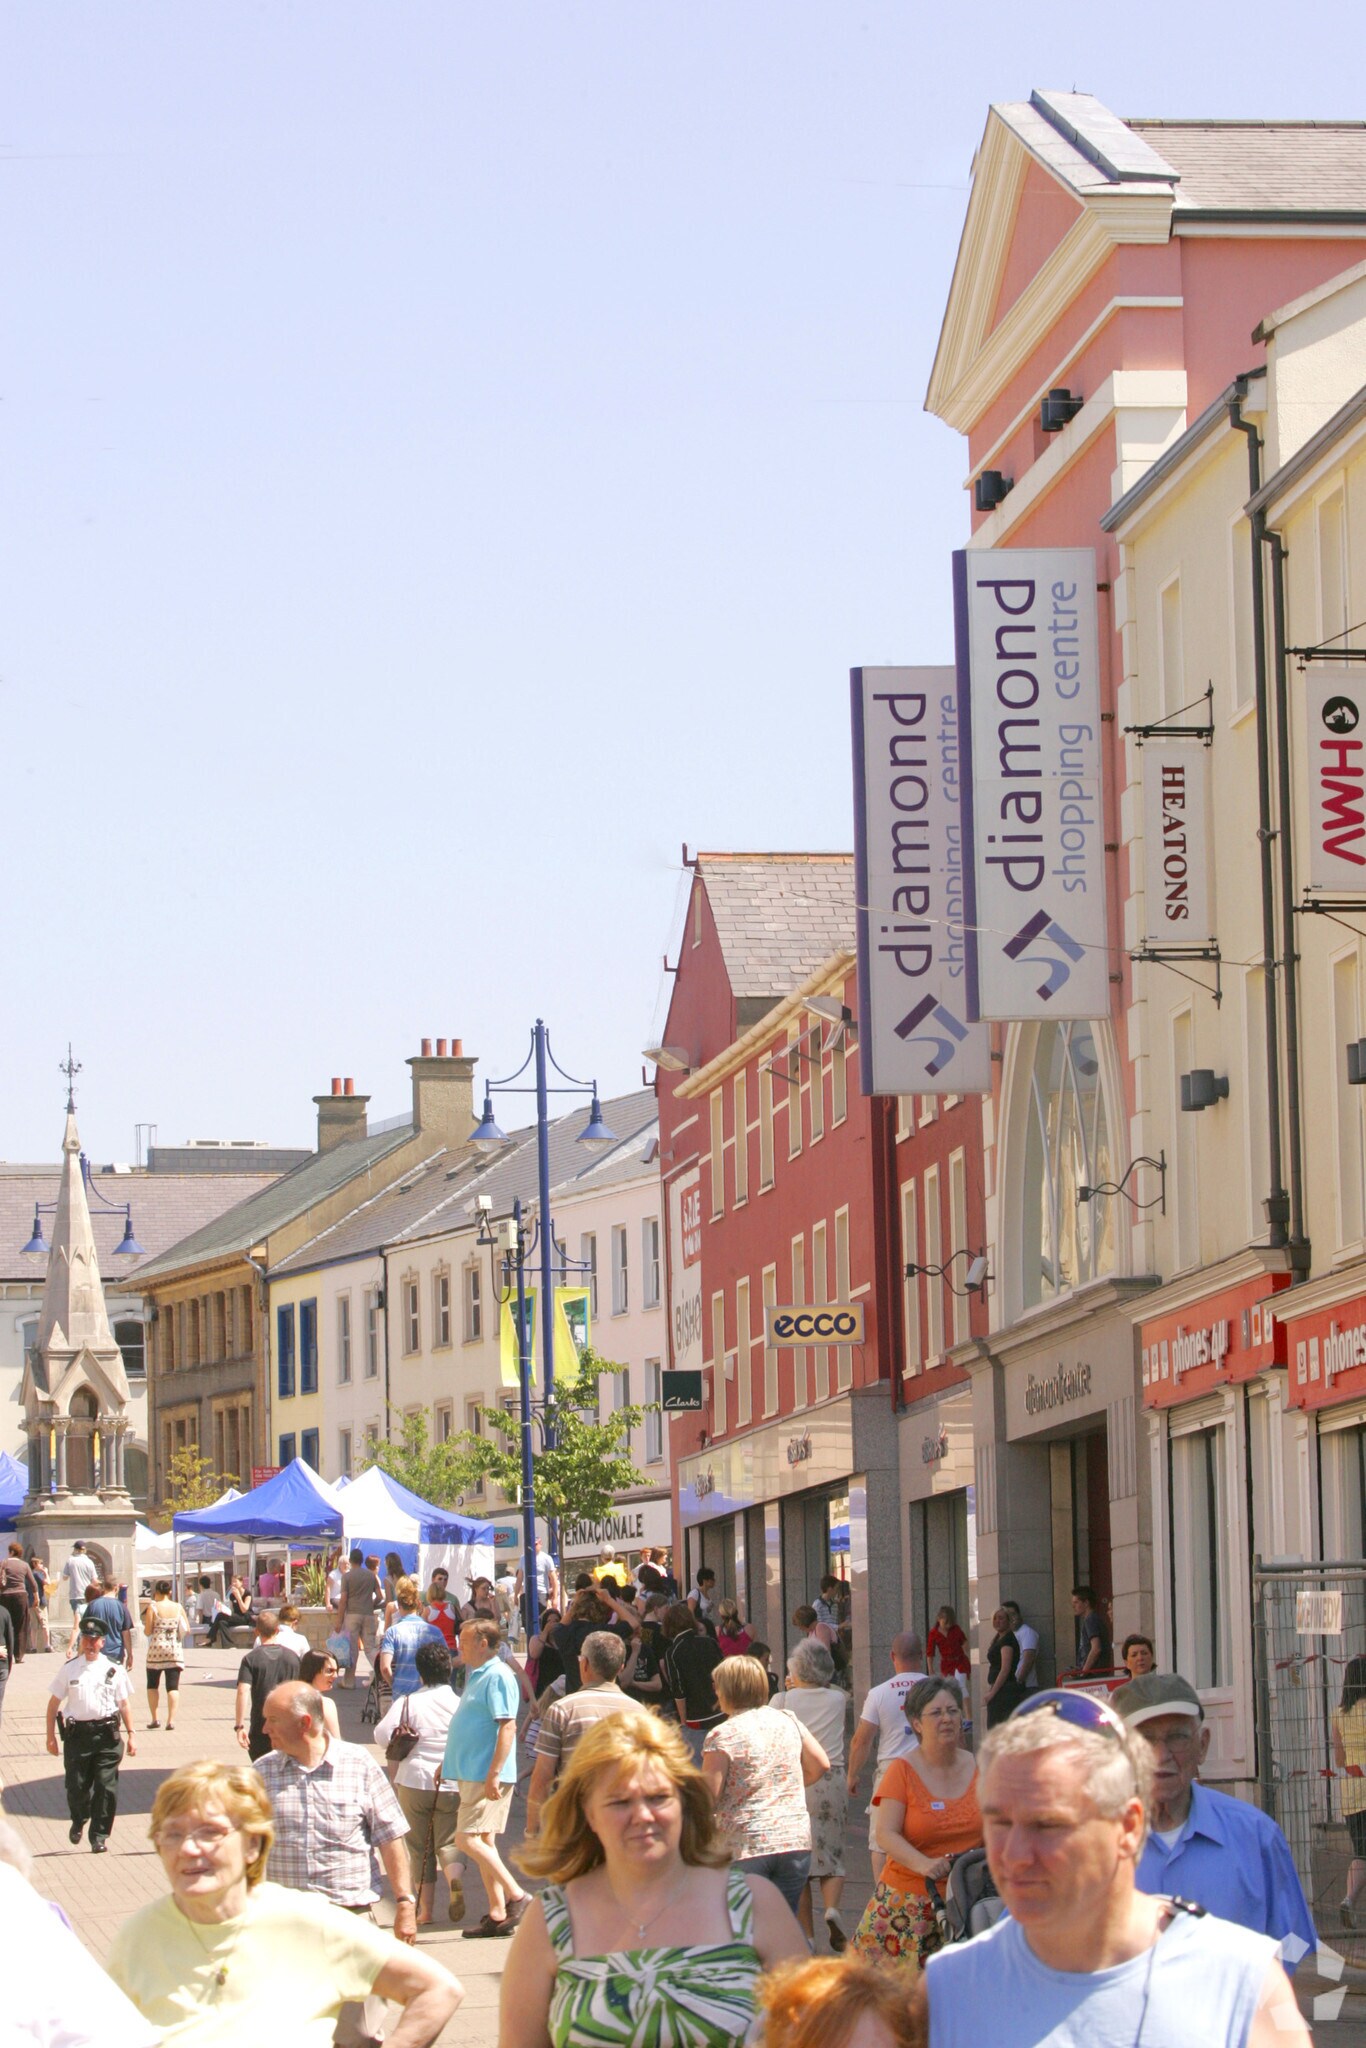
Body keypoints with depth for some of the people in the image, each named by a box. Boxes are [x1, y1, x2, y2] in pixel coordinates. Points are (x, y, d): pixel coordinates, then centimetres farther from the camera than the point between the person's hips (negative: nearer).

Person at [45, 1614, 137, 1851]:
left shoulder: (114, 1670, 5)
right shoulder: (70, 1669, 6)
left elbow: (124, 1704, 10)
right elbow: (54, 1703, 9)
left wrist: (130, 1735, 5)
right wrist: (51, 1736, 4)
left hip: (106, 1734, 0)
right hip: (77, 1732, 0)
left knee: (106, 1786, -4)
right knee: (76, 1785, 4)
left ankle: (100, 1836, 7)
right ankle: (78, 1821, 34)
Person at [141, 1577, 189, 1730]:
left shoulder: (153, 1607, -6)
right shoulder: (178, 1607, 2)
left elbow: (147, 1632, -8)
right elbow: (187, 1630, 3)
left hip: (156, 1649, -2)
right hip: (175, 1649, 2)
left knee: (153, 1685, 12)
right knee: (173, 1686, 1)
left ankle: (155, 1718, 8)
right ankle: (171, 1719, -8)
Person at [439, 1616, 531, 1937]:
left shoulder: (497, 1677, -15)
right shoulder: (477, 1675, 17)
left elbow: (507, 1727, -22)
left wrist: (494, 1774, -26)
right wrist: (448, 1763, 27)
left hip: (487, 1775, -10)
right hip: (471, 1773, 10)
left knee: (467, 1839, -14)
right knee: (483, 1842, 10)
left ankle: (516, 1897, -10)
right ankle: (498, 1913, 12)